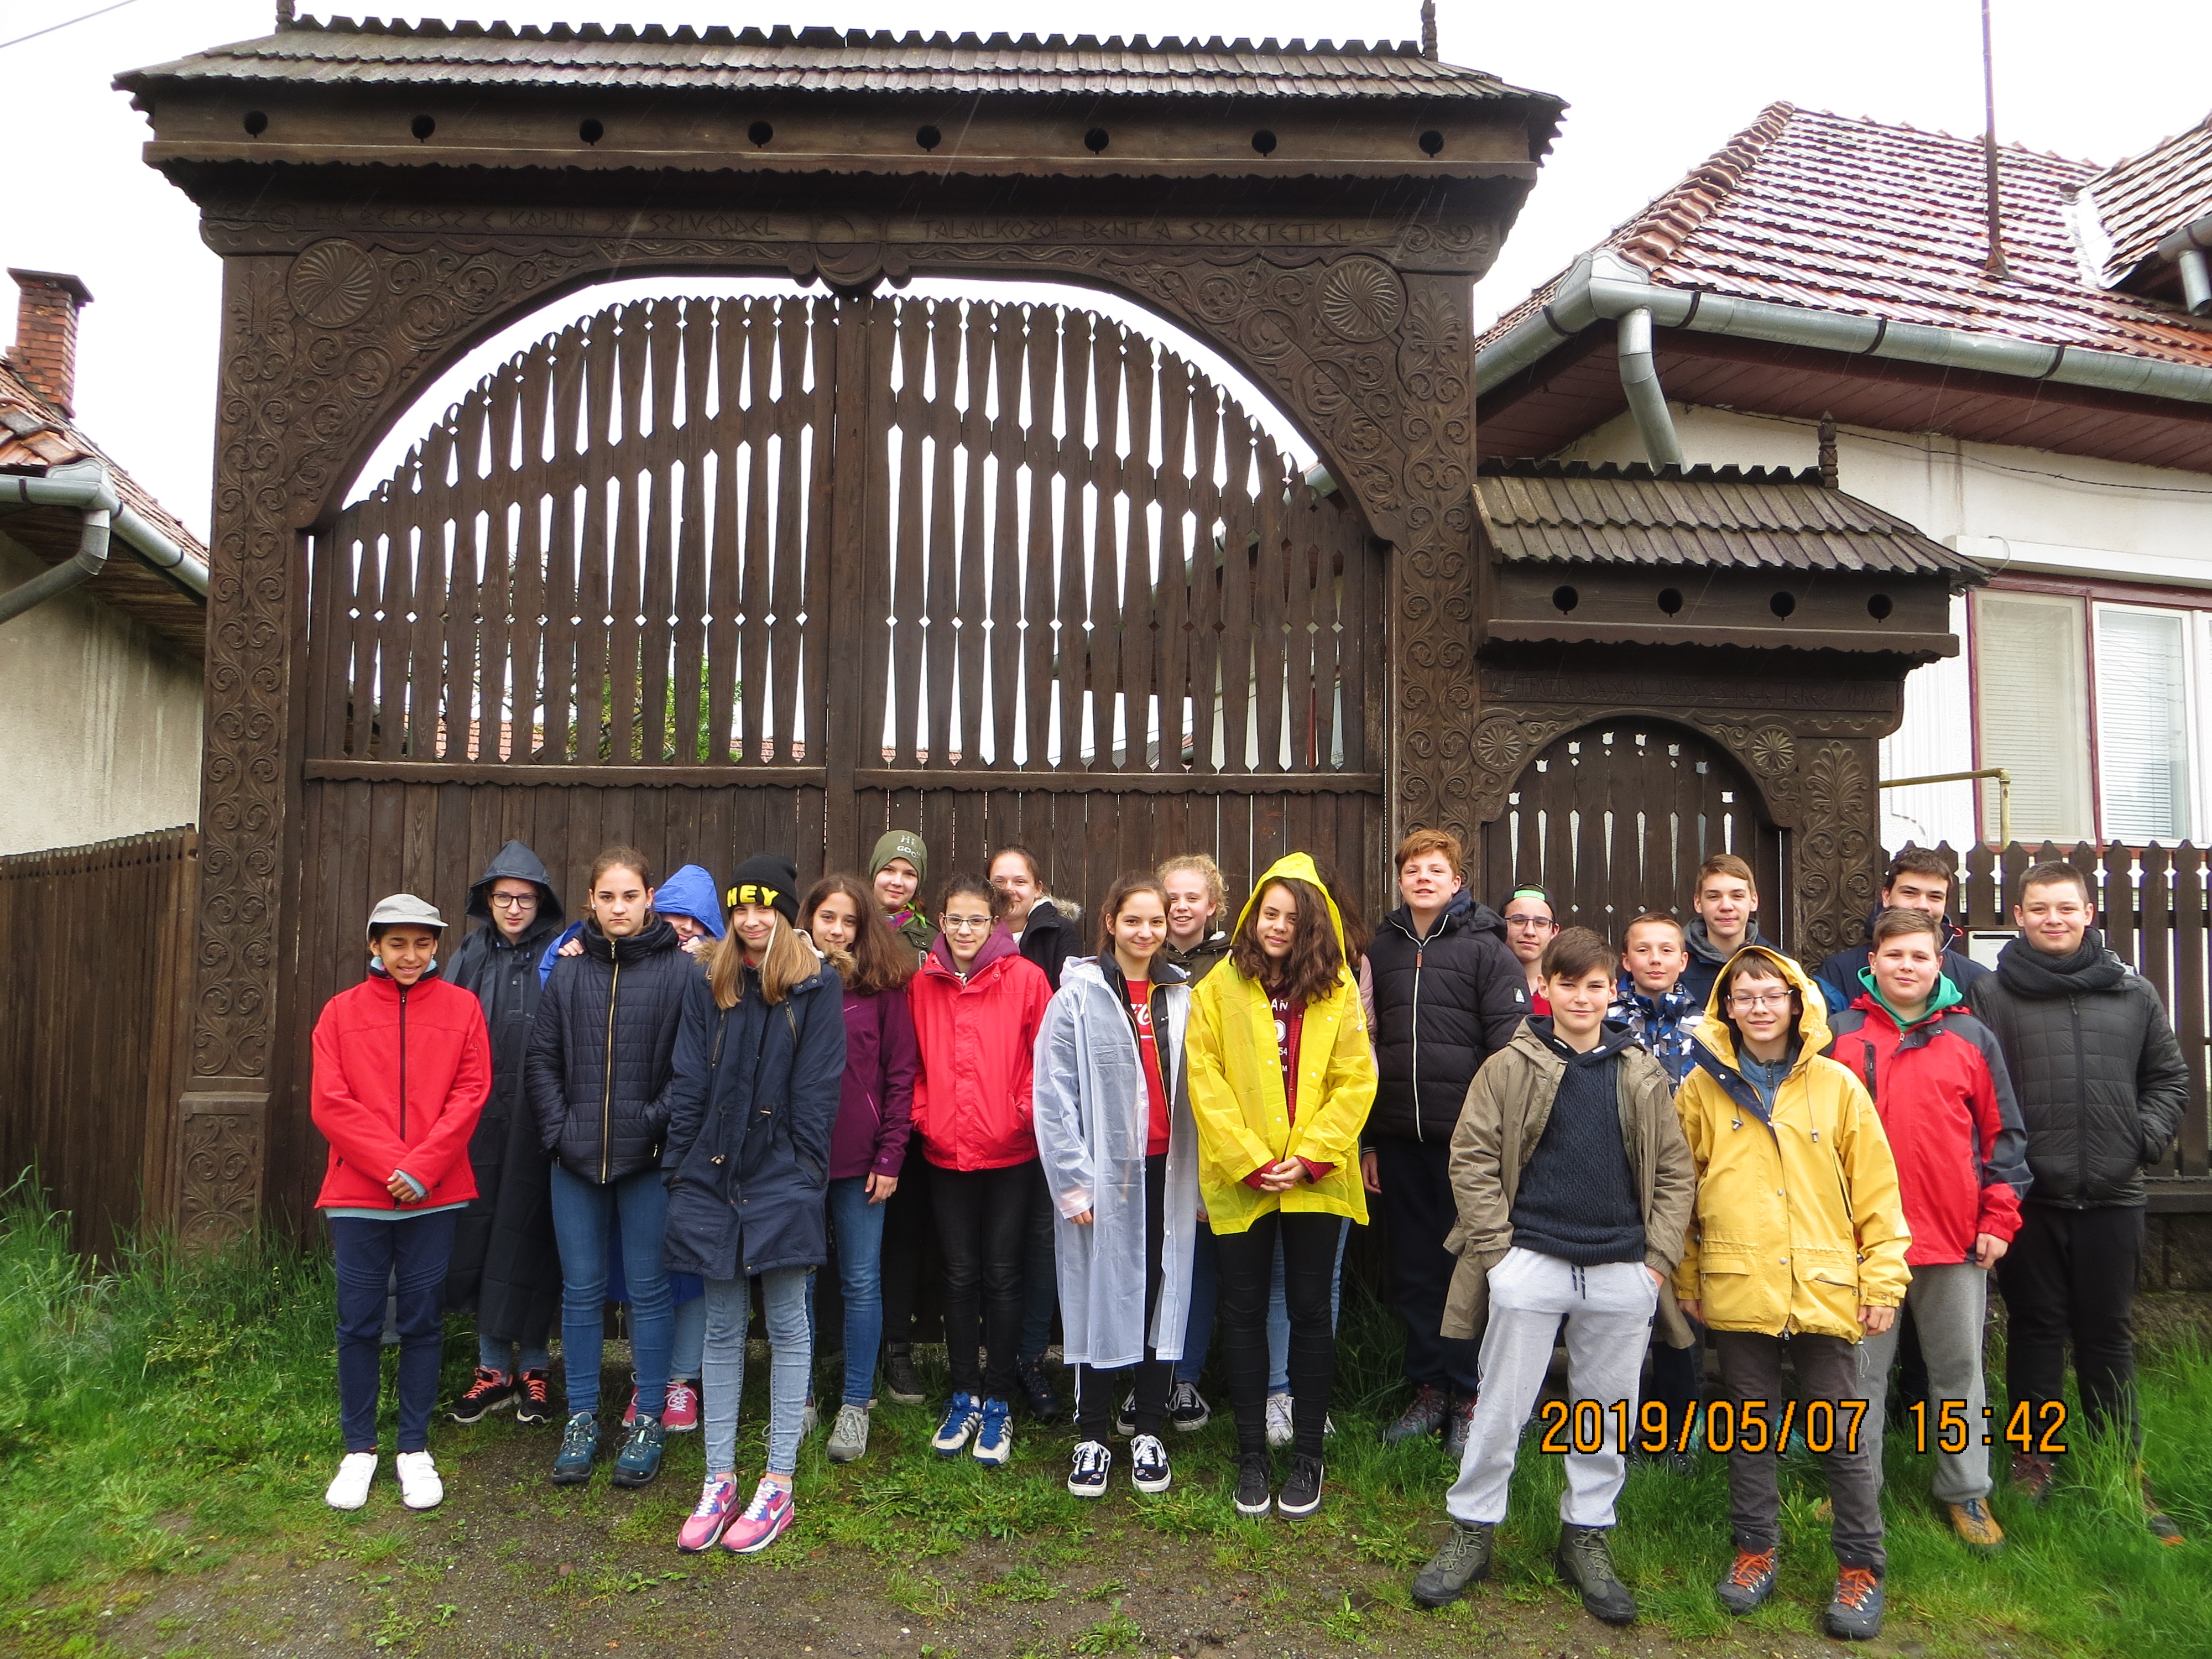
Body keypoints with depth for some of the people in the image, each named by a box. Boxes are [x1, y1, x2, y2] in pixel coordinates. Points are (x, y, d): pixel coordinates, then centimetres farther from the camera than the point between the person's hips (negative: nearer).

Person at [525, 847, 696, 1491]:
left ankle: (649, 1421, 20)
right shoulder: (567, 968, 5)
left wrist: (657, 1120, -13)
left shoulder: (680, 970, -5)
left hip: (648, 1160, -3)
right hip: (577, 1158, 3)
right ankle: (582, 1418, 25)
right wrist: (558, 1130, -1)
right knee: (581, 1291, 12)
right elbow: (542, 1059, 7)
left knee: (649, 1289, 7)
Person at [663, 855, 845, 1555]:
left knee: (787, 1326, 5)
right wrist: (679, 1167, 1)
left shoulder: (815, 986, -2)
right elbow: (689, 1082, 6)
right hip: (713, 1176, 4)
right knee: (722, 1329, 10)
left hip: (781, 1180, -3)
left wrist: (806, 1172, -10)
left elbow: (817, 1087, -5)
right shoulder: (710, 986, 9)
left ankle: (779, 1486, 13)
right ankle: (719, 1481, 20)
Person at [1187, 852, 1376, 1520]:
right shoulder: (1220, 986, -1)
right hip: (1239, 1182, 0)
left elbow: (1355, 1082, -2)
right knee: (1244, 1314, 8)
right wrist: (1248, 1161, -11)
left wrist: (1309, 1157, -10)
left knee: (1310, 1312, 8)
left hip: (1315, 1182, 0)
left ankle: (1309, 1456, 22)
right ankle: (1252, 1456, 22)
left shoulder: (1339, 989, 1)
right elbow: (1205, 1079, -5)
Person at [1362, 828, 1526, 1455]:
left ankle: (1470, 1394, 16)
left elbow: (1511, 1046, -6)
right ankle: (1428, 1387, 23)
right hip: (1399, 1139, 4)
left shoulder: (1485, 948, -1)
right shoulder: (1383, 950, 12)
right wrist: (1368, 1140, 11)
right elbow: (1366, 1049, 13)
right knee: (1412, 1268, 10)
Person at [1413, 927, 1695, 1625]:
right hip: (1530, 1265, -2)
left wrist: (1660, 1258, 1)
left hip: (1622, 1274, 3)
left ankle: (1586, 1537, 30)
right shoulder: (1510, 1067, -3)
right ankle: (1472, 1531, 21)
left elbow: (1675, 1171, 9)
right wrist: (1497, 1246, -9)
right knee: (1501, 1407, 5)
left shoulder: (1643, 1076, 6)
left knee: (1606, 1413, 13)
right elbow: (1472, 1157, -4)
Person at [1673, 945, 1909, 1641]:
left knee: (1844, 1434, 7)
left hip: (1825, 1289, -1)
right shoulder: (1702, 1088, 2)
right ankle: (1756, 1549, 27)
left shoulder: (1837, 1086, 1)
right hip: (1736, 1290, 1)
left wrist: (1883, 1280, -1)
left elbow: (1876, 1190, 3)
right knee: (1749, 1427, 12)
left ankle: (1861, 1565, 22)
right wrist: (1687, 1279, 6)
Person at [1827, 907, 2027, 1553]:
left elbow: (2003, 1135, 7)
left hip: (1956, 1237, 1)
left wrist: (1998, 1217, 1)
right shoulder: (1839, 1035, 1)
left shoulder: (1973, 1038, 4)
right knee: (1861, 1373, 9)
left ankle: (1966, 1492, 27)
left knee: (1959, 1371, 12)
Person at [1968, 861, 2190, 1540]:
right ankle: (2034, 1457, 22)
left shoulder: (2134, 993, 9)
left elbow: (2169, 1076, 15)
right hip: (2030, 1196, -2)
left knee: (2108, 1333, 11)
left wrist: (2149, 1135, 0)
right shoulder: (1992, 995, -1)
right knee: (2036, 1328, 8)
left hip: (2112, 1195, 2)